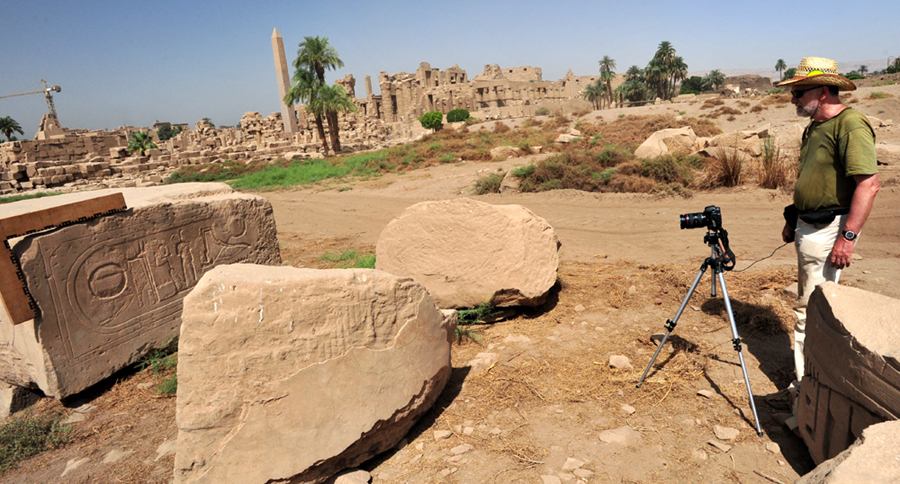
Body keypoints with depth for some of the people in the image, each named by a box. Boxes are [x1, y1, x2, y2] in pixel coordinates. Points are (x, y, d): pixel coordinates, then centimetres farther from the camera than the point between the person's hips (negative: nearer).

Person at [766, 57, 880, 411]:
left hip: (830, 230, -10)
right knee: (811, 305, 17)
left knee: (810, 310, -6)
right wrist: (793, 220, 22)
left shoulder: (850, 124, -16)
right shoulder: (814, 127, 15)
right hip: (808, 227, 10)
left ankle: (805, 390, 4)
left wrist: (848, 237, -26)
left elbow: (869, 183, -23)